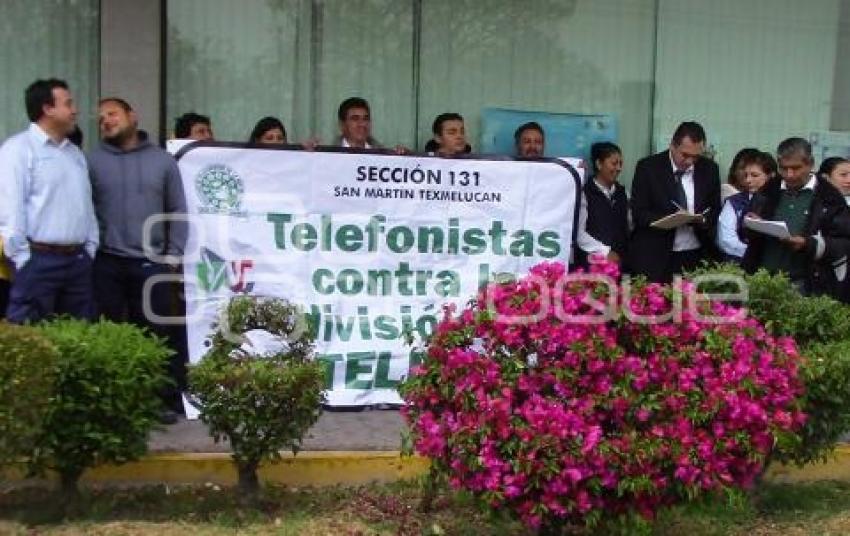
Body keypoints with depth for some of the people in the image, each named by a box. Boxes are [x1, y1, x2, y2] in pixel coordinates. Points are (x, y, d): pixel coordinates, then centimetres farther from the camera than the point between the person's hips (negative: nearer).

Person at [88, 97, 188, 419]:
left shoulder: (162, 160, 9)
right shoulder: (92, 160, 5)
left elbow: (177, 210, 8)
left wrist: (173, 254, 1)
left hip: (151, 263, 0)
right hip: (105, 263, 0)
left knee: (156, 334, 3)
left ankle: (163, 400, 11)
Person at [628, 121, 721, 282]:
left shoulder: (709, 169, 6)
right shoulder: (648, 167, -4)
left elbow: (715, 210, 13)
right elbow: (639, 214, -6)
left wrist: (704, 220, -10)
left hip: (697, 258, 3)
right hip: (655, 257, -2)